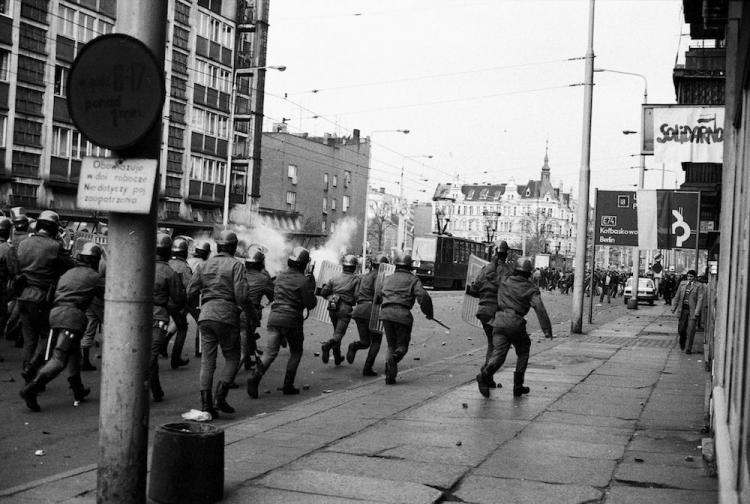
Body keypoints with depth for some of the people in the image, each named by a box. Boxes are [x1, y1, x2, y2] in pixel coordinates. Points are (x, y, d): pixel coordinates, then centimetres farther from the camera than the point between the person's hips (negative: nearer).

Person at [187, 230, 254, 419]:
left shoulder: (205, 265, 13)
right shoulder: (236, 265, -2)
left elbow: (191, 292, 11)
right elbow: (241, 294, -12)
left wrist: (193, 309, 28)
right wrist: (251, 313, 2)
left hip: (206, 315, 5)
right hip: (226, 316, -5)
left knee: (207, 360, 5)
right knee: (232, 358, 8)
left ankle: (205, 404, 1)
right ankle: (220, 398, -4)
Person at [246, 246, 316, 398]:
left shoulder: (281, 275, 11)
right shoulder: (303, 281, -9)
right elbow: (310, 304, -6)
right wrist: (312, 285, 5)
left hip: (274, 317, 5)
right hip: (291, 320, -5)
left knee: (270, 351, 4)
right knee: (296, 352, 15)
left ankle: (255, 376, -20)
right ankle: (288, 385, 13)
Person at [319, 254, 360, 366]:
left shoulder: (335, 278, 9)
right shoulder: (356, 279, -1)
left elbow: (323, 292, 6)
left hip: (332, 309, 5)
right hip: (345, 309, -5)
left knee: (337, 331, 21)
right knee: (339, 334, -5)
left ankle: (337, 357, 25)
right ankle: (327, 346, -34)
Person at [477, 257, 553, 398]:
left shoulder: (504, 284, 15)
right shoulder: (531, 289, 2)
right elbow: (540, 309, -9)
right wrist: (547, 329, -11)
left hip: (499, 321, 3)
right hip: (516, 324, -3)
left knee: (498, 353, -3)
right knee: (523, 353, 18)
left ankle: (485, 373, -31)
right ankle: (518, 386, 17)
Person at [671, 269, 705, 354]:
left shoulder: (699, 285, -4)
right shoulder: (682, 283, 8)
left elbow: (700, 299, -9)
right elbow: (677, 296, 13)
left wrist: (697, 312, -16)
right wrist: (674, 307, 11)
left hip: (693, 310, -3)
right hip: (683, 309, 3)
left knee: (691, 330, -4)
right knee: (681, 328, 6)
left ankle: (688, 348, 6)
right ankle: (682, 341, 36)